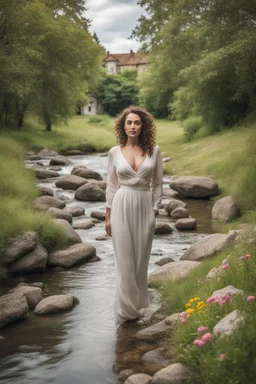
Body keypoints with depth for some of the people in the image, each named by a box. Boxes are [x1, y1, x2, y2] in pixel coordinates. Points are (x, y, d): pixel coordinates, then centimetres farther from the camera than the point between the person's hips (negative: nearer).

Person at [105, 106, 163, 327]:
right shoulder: (115, 152, 0)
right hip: (122, 207, -1)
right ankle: (127, 309, 11)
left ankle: (138, 305, 25)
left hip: (145, 207, 1)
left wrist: (155, 210, -1)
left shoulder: (154, 150, 0)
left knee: (141, 259, 9)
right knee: (125, 260, 2)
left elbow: (158, 184, 5)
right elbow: (112, 185, 5)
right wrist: (108, 216, 4)